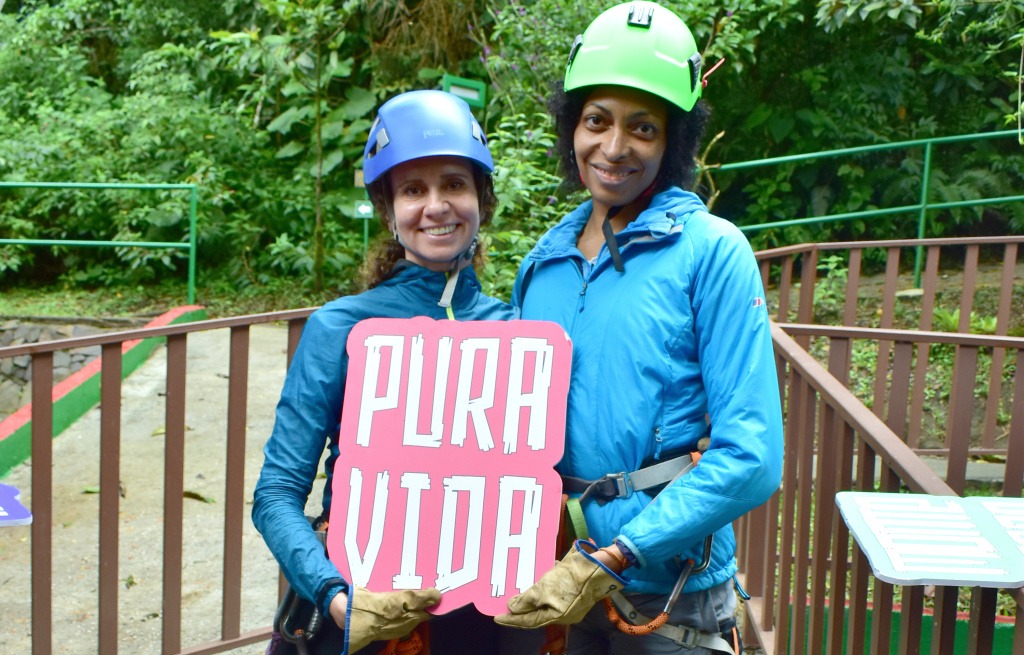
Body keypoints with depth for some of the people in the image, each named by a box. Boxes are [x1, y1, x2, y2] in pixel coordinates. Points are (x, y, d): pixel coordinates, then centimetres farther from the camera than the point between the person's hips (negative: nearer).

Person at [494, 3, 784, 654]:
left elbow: (751, 458, -16)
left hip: (672, 598, -4)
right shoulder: (543, 262, 4)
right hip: (555, 585, 4)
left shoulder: (711, 252, -10)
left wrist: (612, 561, -22)